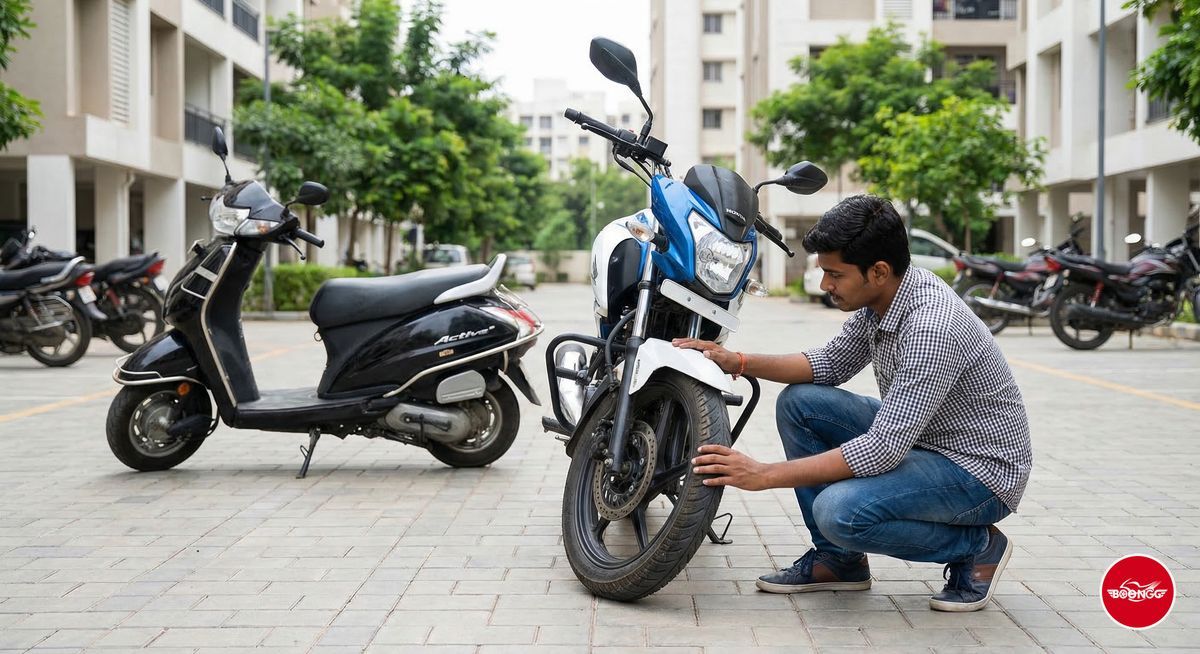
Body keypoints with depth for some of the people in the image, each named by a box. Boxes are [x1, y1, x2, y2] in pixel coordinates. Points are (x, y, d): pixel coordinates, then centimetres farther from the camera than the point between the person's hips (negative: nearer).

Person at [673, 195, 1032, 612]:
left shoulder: (932, 328, -32)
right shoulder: (881, 297, -4)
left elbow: (883, 450, -33)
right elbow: (831, 364, 11)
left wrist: (764, 475, -31)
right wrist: (739, 363, -4)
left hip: (981, 469, -9)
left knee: (840, 510, -30)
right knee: (798, 402, -2)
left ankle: (976, 546, -4)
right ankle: (838, 559, 6)